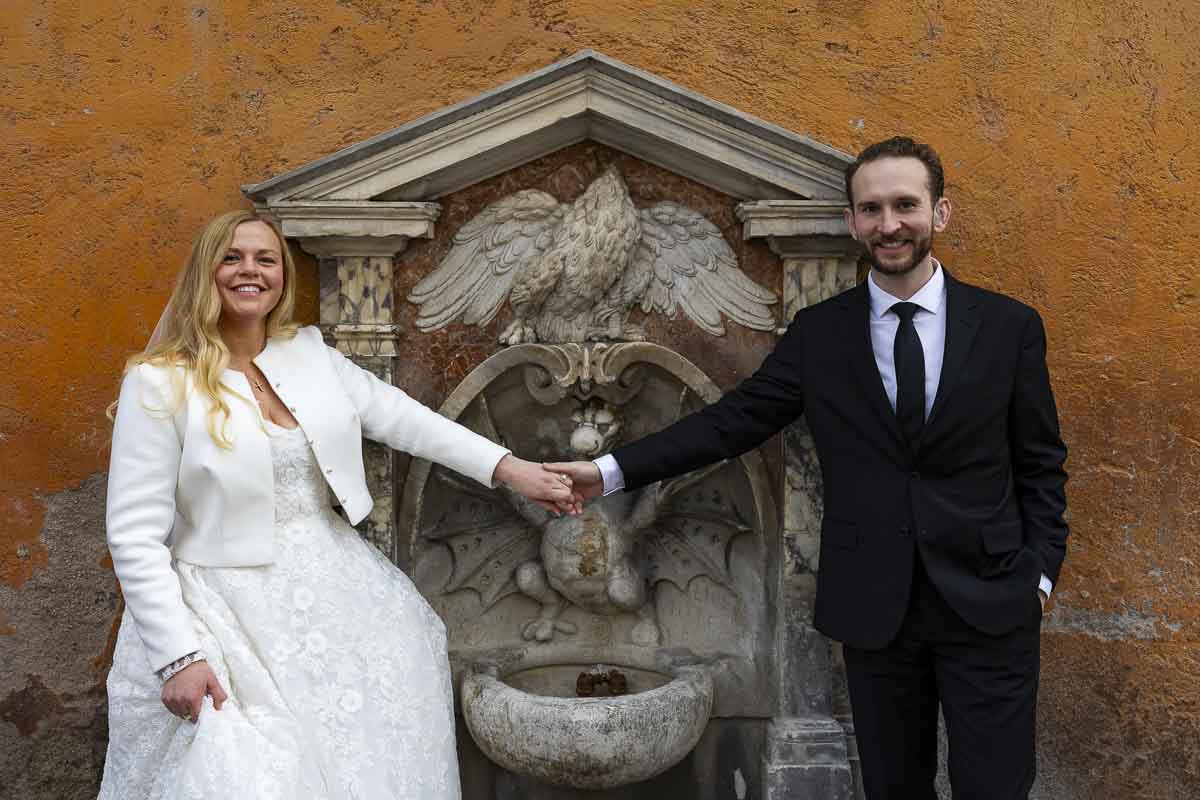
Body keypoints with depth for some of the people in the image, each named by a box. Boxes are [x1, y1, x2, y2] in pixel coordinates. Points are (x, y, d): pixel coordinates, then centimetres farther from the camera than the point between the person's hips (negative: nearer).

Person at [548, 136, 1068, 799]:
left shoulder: (1010, 326, 0)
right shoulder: (818, 333, 2)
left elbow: (1040, 464, 5)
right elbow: (732, 419, 1)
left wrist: (1039, 572, -2)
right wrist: (611, 470, -6)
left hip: (989, 604, -1)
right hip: (874, 609, 1)